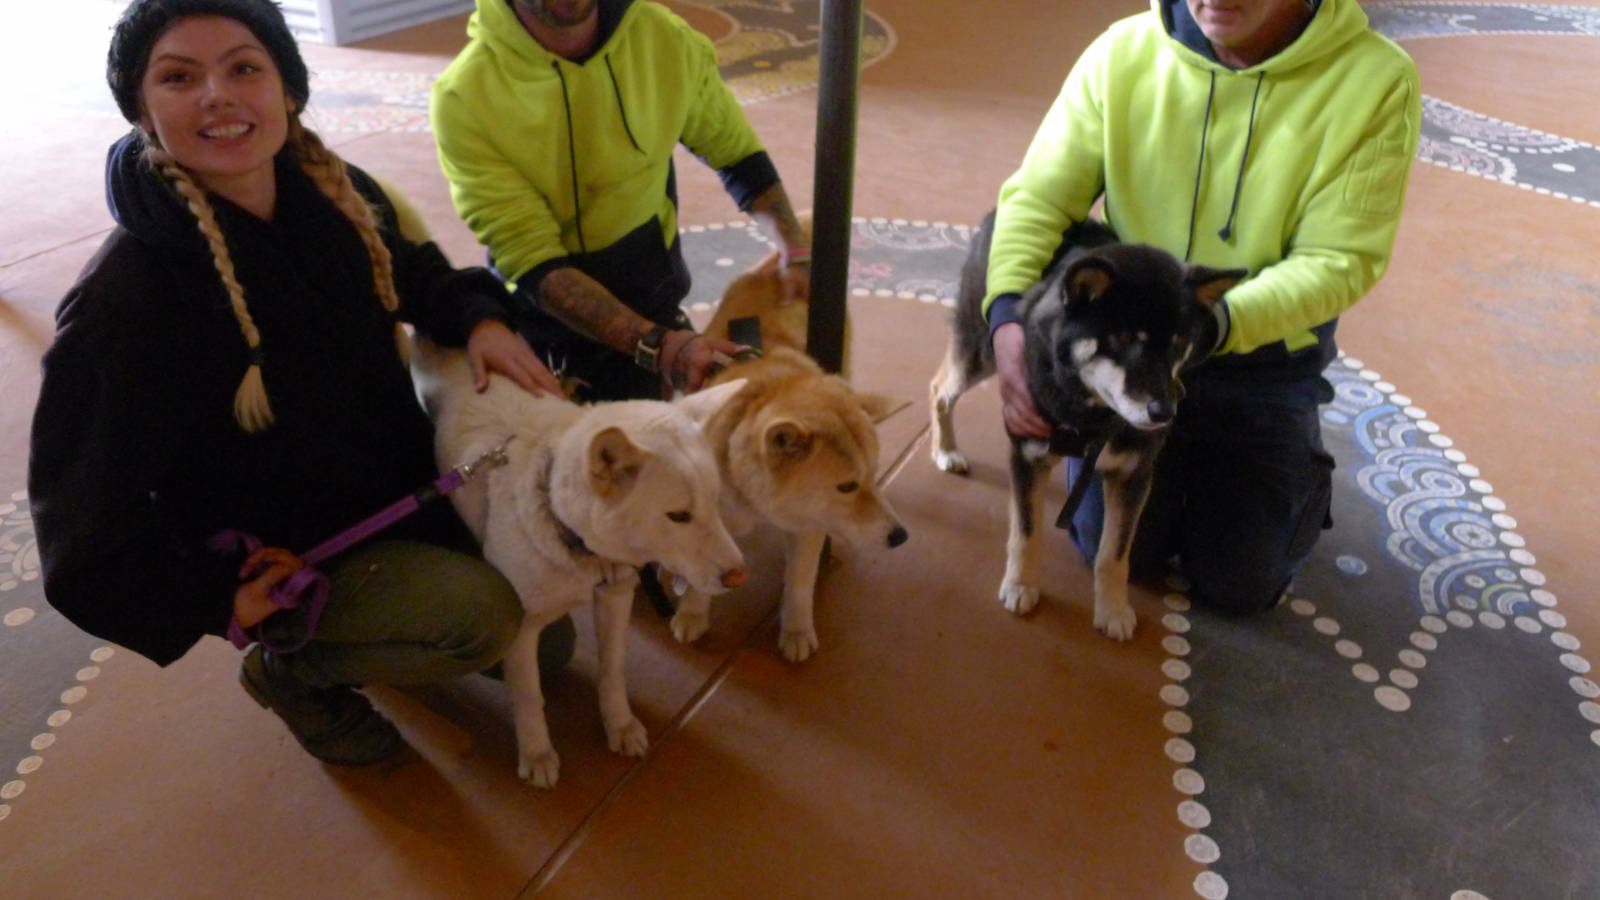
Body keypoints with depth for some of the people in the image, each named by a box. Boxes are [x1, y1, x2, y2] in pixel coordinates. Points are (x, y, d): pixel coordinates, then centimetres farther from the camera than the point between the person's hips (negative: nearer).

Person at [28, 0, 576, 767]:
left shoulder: (336, 194, -11)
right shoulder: (125, 298, -28)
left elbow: (412, 274, 10)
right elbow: (86, 507, -19)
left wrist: (478, 318, -10)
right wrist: (216, 600, -15)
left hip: (402, 484, 6)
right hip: (281, 557, -6)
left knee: (546, 643, 9)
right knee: (482, 616, -27)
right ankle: (291, 668, 2)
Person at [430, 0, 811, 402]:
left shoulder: (667, 38, -11)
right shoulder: (464, 97, -21)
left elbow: (737, 155, 5)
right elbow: (533, 265, -25)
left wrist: (797, 252, -11)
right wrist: (656, 344, -38)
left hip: (656, 312, 2)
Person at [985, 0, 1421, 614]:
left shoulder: (1377, 80, -18)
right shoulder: (1124, 53, -14)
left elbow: (1340, 258, -18)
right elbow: (1039, 197, -13)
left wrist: (1216, 324, -34)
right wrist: (1008, 314, -31)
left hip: (1266, 362, -1)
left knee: (1236, 585, 2)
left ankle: (1300, 469, 33)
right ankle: (1181, 461, 34)